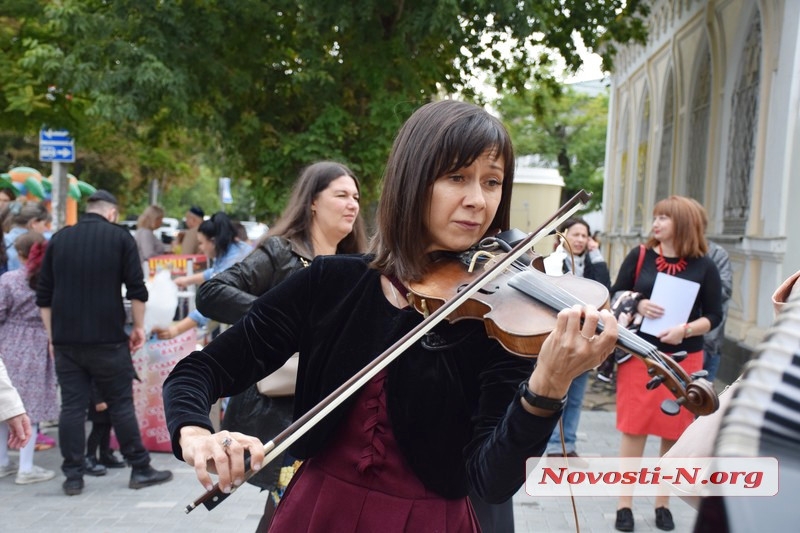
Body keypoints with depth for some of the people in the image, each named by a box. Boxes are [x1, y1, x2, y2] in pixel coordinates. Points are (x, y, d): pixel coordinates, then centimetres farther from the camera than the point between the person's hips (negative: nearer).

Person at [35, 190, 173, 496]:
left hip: (66, 340, 3)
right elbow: (137, 289, -5)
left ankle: (73, 476, 9)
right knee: (121, 403, 5)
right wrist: (138, 326, 5)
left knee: (71, 406, 6)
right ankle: (140, 469, 12)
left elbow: (43, 296, 10)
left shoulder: (59, 239, 9)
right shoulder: (120, 237, -1)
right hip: (108, 338, -3)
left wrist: (52, 335, 15)